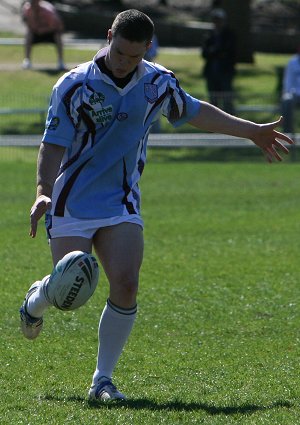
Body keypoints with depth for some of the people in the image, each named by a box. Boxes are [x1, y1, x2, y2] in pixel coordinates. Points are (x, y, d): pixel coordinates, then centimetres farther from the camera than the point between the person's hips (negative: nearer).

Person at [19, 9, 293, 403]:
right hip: (72, 205, -3)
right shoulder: (75, 85, -13)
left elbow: (196, 111, 19)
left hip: (122, 205, 3)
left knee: (125, 285, -15)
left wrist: (253, 131, 24)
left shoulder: (159, 83, 0)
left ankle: (103, 380, -2)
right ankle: (36, 299, 33)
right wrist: (43, 192, -30)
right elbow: (54, 144, -14)